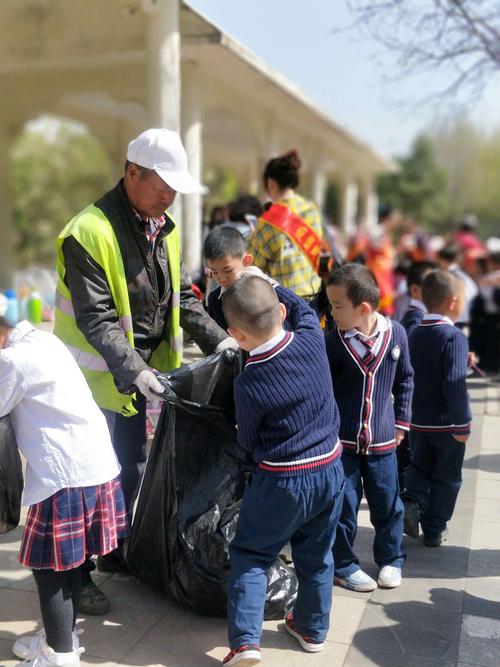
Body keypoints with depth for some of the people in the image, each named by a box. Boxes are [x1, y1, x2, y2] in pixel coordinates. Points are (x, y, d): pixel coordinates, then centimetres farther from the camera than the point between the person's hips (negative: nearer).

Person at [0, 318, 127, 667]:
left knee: (47, 564, 5)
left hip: (64, 474, -9)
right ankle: (62, 635, 35)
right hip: (97, 463, 9)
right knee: (69, 559, 20)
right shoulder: (44, 340, 13)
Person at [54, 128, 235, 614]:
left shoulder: (162, 228, 4)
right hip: (97, 375, -8)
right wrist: (132, 369, -32)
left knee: (130, 468, 19)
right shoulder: (89, 233, -21)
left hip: (137, 371, 8)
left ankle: (115, 553, 39)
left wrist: (217, 339, -2)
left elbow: (182, 297, 9)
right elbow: (96, 319, -24)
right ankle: (77, 575, 20)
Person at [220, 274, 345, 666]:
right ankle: (313, 629, 38)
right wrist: (265, 289, 13)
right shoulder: (312, 339, -13)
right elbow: (301, 307, 12)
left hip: (281, 482, -5)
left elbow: (248, 442, -4)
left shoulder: (248, 384, -21)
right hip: (330, 471, 5)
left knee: (251, 556, 14)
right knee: (316, 556, 22)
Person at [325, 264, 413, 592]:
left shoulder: (396, 333, -7)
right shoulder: (333, 342, -11)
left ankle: (392, 559, 36)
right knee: (343, 506, 8)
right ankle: (344, 564, 27)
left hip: (382, 440, 1)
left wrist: (401, 423, 8)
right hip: (342, 440, -1)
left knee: (388, 504, 13)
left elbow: (404, 380, 7)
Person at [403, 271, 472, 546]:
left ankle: (412, 502, -2)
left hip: (418, 421, 5)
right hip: (446, 424, -5)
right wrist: (462, 424, -20)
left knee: (419, 467, 22)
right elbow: (454, 383, -25)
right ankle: (434, 530, 18)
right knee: (445, 478, 10)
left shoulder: (415, 334, 5)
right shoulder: (454, 336, -18)